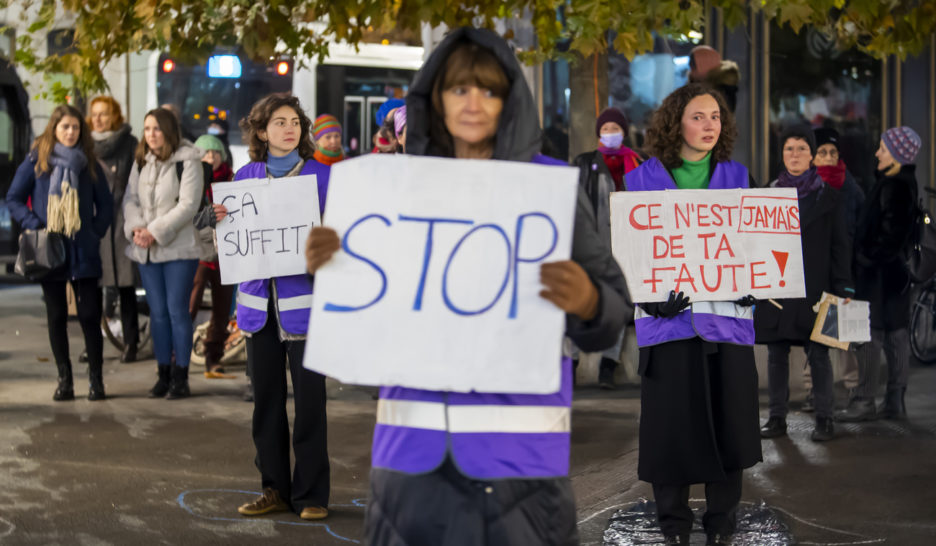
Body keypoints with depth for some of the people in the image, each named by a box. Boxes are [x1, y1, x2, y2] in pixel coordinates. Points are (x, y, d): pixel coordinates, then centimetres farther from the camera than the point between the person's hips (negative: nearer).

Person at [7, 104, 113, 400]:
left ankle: (96, 377, 5)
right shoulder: (36, 161, 3)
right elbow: (14, 199, 3)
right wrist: (35, 226, -9)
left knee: (89, 315, -3)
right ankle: (64, 379, 12)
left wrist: (96, 232, -2)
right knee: (57, 317, 5)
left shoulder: (89, 164, 8)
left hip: (83, 253, 0)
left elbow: (106, 204, 12)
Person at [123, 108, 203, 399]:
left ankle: (180, 378, 4)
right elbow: (130, 199, 9)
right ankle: (163, 375, 15)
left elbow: (187, 205, -14)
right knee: (157, 312, 8)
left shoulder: (188, 162, -7)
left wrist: (155, 231, -18)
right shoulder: (141, 162, 12)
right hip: (145, 250, 6)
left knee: (178, 311, -3)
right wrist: (136, 228, -10)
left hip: (178, 248, -5)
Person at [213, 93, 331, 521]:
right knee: (266, 399, 9)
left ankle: (311, 494, 7)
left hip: (305, 299, -4)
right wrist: (224, 220, -4)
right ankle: (275, 489, 20)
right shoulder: (246, 177, 10)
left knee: (309, 401, -3)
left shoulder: (321, 175, -1)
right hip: (260, 301, 4)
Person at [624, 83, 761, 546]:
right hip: (669, 315, -2)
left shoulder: (735, 177, 10)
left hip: (725, 314, 2)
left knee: (727, 419, 4)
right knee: (671, 420, 2)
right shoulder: (643, 178, 3)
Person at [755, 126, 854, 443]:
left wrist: (843, 288, -5)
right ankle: (777, 418, 11)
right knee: (776, 353, 4)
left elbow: (840, 245, 3)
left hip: (814, 286, -2)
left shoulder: (829, 197, 4)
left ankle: (824, 418, 5)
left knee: (818, 354, -3)